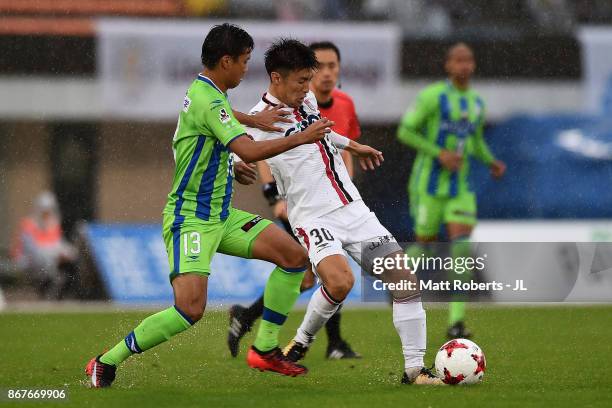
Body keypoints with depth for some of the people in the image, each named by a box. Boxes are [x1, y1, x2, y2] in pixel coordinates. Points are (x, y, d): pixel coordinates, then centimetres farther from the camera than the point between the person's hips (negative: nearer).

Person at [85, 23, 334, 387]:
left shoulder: (205, 94, 12)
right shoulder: (208, 101, -20)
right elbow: (249, 151, -30)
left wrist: (231, 170, 22)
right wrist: (301, 138, -23)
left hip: (221, 215, 10)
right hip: (190, 218, -10)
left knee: (294, 255, 3)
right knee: (191, 309, -22)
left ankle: (265, 349, 10)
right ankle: (106, 363, -8)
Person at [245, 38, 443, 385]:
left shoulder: (307, 99, 12)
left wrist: (354, 146, 40)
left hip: (354, 209, 7)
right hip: (314, 217, -7)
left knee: (405, 279, -5)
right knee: (340, 281, -32)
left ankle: (415, 369, 1)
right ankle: (302, 341, -4)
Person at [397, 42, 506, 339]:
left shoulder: (477, 103, 10)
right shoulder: (432, 96, -10)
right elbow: (405, 131, -10)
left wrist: (491, 162, 5)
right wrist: (440, 153, -20)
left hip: (459, 187, 4)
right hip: (429, 184, -4)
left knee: (461, 248, -12)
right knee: (425, 246, 3)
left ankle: (456, 322, -16)